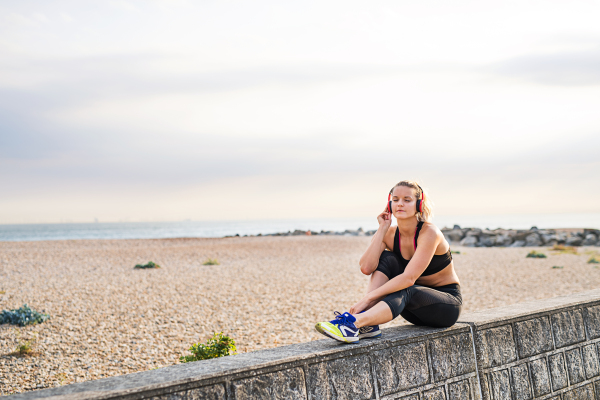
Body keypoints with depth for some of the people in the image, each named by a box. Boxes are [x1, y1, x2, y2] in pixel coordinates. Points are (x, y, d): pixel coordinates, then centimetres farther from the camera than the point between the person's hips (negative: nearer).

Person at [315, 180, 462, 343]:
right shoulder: (390, 234, -4)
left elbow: (409, 278, -32)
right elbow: (366, 268, -22)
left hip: (448, 304, -5)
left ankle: (353, 324, -54)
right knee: (385, 258, -17)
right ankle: (369, 325, -34)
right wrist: (382, 229, -19)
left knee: (404, 291, -37)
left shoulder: (429, 232, -21)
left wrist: (368, 298, -38)